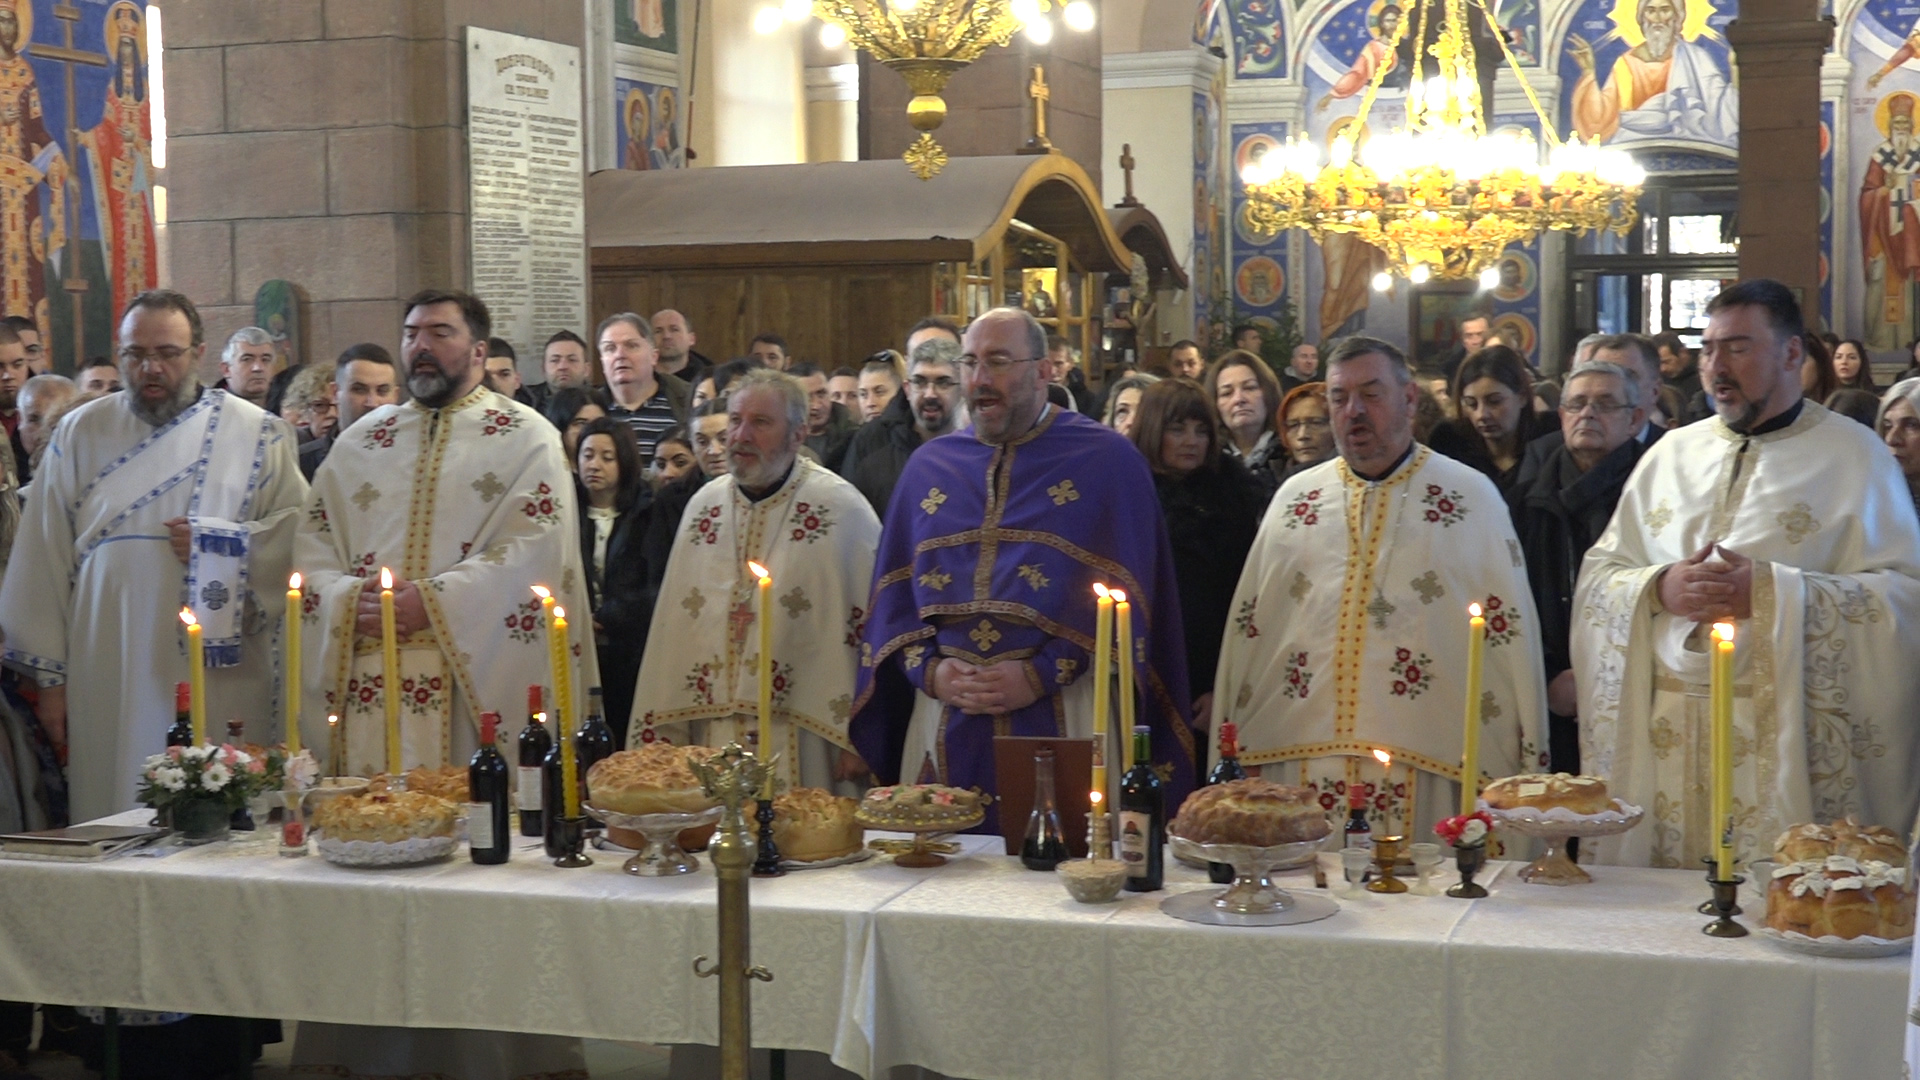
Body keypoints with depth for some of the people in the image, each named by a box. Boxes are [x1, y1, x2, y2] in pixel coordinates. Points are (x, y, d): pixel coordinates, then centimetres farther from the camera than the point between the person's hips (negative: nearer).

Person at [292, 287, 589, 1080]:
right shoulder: (361, 442, 18)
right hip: (367, 688, 4)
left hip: (476, 687, -4)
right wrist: (350, 598, -7)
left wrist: (431, 600, -15)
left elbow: (532, 557, -8)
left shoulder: (526, 439, 4)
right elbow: (312, 548, 13)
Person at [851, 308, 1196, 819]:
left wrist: (1043, 675, -14)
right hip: (944, 725, 4)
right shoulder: (928, 467, 13)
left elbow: (1127, 594, -6)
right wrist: (929, 669, -6)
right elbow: (895, 588, 12)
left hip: (1063, 722, -3)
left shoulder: (1107, 462, 1)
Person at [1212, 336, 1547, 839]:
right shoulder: (1294, 497, 14)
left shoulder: (1472, 497, 6)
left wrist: (1523, 774, -2)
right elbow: (1249, 630, 14)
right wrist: (1231, 760, 10)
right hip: (1298, 760, 2)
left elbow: (1510, 634, 3)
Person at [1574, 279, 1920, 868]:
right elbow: (1597, 577, 12)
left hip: (1788, 739, -3)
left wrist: (1769, 594, -18)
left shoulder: (1854, 456, 2)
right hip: (1663, 734, 4)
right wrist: (1659, 589, -10)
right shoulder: (1671, 454, 14)